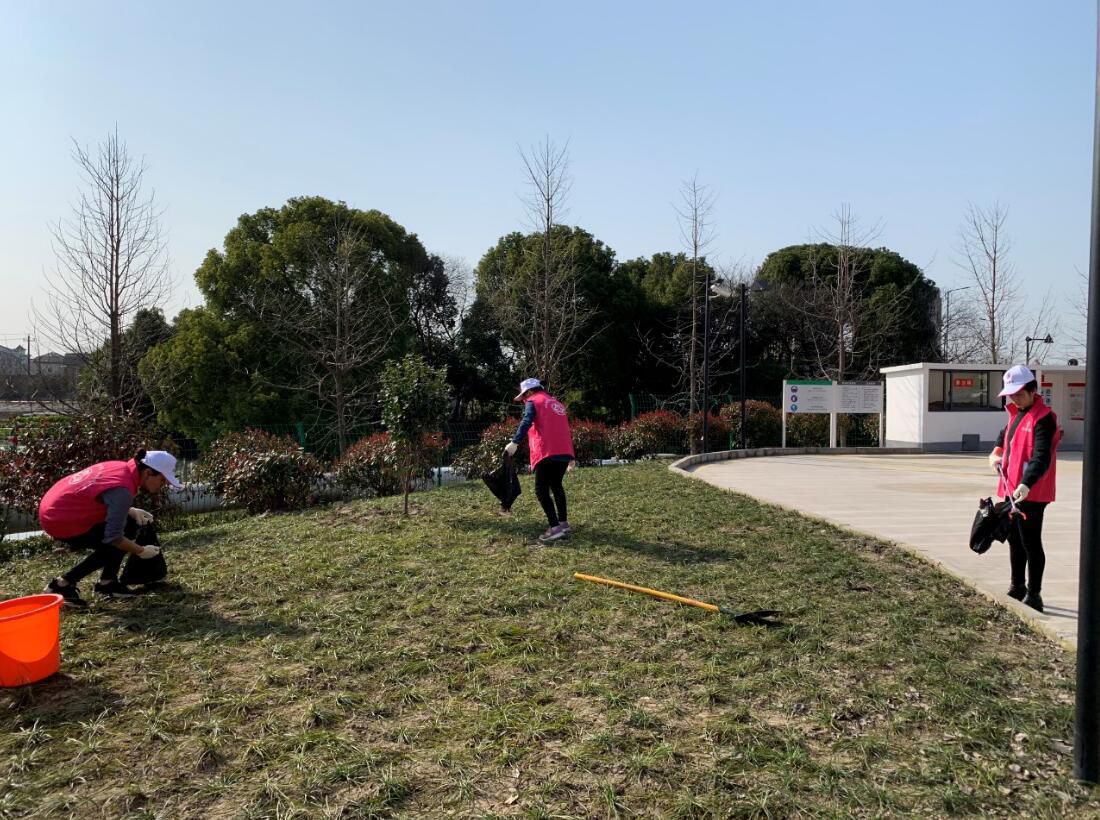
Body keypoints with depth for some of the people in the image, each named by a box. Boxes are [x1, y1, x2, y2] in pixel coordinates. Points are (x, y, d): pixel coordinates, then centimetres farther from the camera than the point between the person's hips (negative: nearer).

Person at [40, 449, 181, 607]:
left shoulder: (123, 469, -1)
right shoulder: (123, 489, -27)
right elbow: (113, 537, -24)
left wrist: (131, 511, 0)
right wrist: (141, 551, -9)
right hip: (60, 520, -9)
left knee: (129, 523, 8)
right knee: (115, 545, -3)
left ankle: (106, 582, 14)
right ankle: (62, 585, 1)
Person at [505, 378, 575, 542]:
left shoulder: (533, 401, 5)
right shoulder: (557, 404, 27)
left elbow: (526, 422, -13)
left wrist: (515, 442, -21)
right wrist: (571, 455, 32)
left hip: (547, 452, -7)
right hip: (564, 451, 8)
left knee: (541, 490, -4)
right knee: (556, 485, 22)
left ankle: (555, 528, -13)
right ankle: (563, 523, 21)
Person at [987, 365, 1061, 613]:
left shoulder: (1043, 418, -16)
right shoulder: (1016, 414, 12)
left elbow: (1042, 457, -27)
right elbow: (1006, 434, 34)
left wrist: (1026, 484, -39)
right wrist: (997, 452, 15)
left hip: (1031, 493, -9)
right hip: (1011, 490, 9)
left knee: (1030, 543, -2)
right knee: (1014, 540, 19)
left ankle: (1034, 595, 8)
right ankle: (1017, 588, 33)